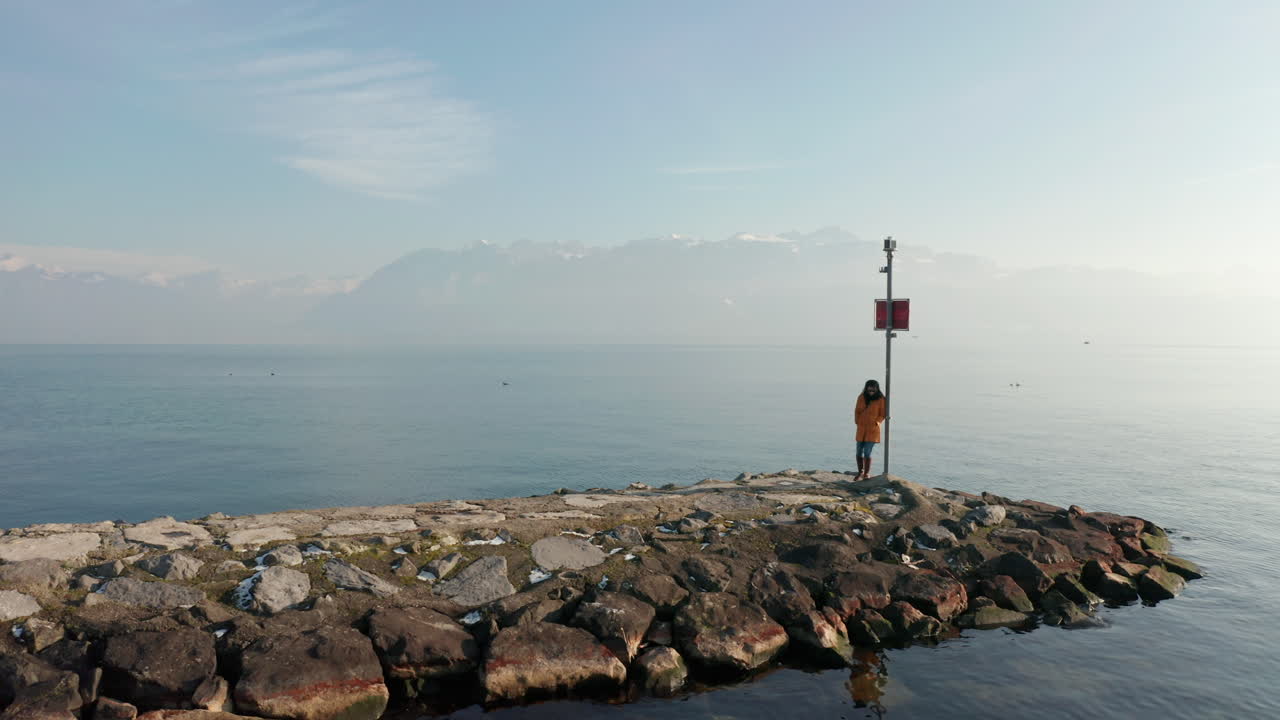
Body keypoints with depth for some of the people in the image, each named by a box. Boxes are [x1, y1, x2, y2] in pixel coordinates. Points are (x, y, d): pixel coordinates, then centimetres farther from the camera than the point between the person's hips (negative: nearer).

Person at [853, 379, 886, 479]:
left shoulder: (881, 399, -5)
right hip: (861, 428, 4)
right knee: (859, 452, 9)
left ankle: (867, 473, 4)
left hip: (873, 429, -4)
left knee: (867, 452, -9)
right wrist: (857, 422, 1)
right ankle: (860, 472, 24)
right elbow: (857, 411, 10)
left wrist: (876, 423, -10)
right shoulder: (861, 397, 3)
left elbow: (883, 415, 0)